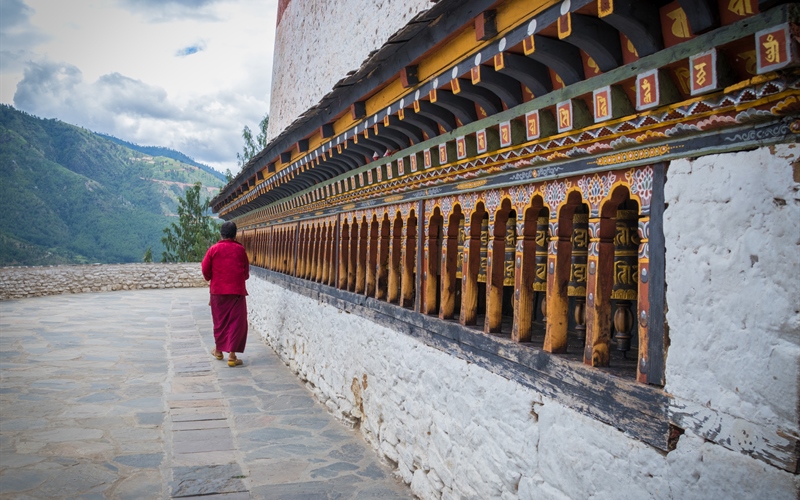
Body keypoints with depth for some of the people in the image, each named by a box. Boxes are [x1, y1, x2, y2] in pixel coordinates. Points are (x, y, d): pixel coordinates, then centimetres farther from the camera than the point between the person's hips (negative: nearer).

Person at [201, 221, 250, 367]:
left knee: (219, 320, 17)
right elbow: (246, 272, 7)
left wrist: (210, 279, 18)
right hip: (237, 290, -2)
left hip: (218, 290, 2)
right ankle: (232, 356, -3)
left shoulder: (214, 249, -1)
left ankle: (218, 350, 29)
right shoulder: (240, 250, -1)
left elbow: (205, 269, -2)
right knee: (236, 322, 1)